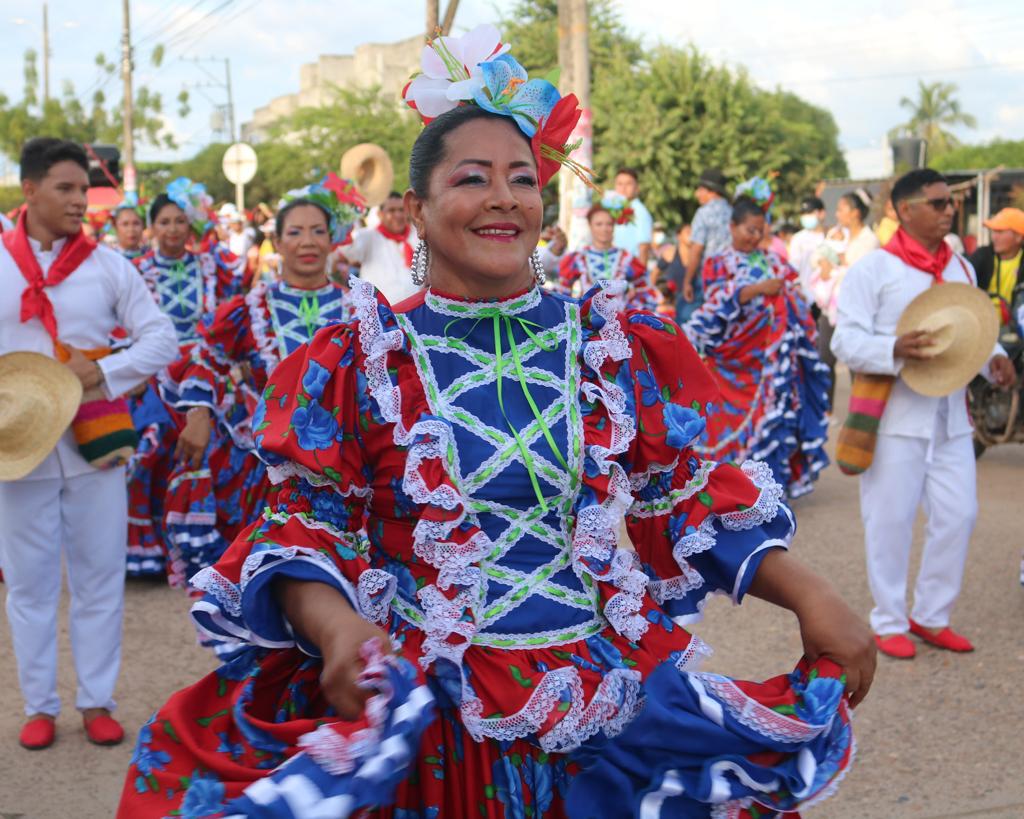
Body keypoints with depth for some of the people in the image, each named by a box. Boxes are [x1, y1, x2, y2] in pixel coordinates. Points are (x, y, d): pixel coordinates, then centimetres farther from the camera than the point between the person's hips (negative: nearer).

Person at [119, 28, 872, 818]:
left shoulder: (613, 347, 3)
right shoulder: (360, 362, -3)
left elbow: (689, 498, 7)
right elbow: (311, 525, -3)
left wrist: (809, 592, -6)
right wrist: (335, 623, -25)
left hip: (613, 694, 2)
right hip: (428, 711, -2)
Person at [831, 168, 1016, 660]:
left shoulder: (961, 269, 12)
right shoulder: (874, 269, -7)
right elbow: (845, 340, -12)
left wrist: (993, 359, -2)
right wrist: (895, 350, -29)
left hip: (950, 417, 6)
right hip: (895, 416, -6)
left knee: (958, 515, 7)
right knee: (891, 520, 2)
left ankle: (932, 615, 23)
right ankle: (888, 622, 17)